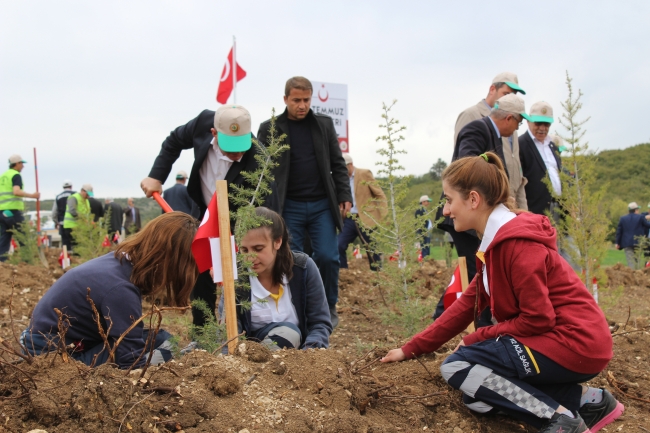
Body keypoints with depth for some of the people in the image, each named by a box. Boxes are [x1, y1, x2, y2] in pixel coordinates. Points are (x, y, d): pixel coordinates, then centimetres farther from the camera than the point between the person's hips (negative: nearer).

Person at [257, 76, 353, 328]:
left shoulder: (324, 124, 9)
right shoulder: (269, 129, 2)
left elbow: (337, 164, 11)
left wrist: (345, 196, 2)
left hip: (322, 205, 1)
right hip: (289, 207, -1)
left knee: (327, 257, -6)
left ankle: (329, 307, 15)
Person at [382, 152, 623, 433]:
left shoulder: (517, 242, -20)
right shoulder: (497, 242, 11)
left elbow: (537, 319, -20)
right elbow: (466, 305, 12)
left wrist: (475, 339, -9)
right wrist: (411, 349, 11)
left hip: (574, 341, -10)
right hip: (554, 337, 10)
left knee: (455, 367, -12)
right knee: (477, 397, 8)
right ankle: (585, 400, 7)